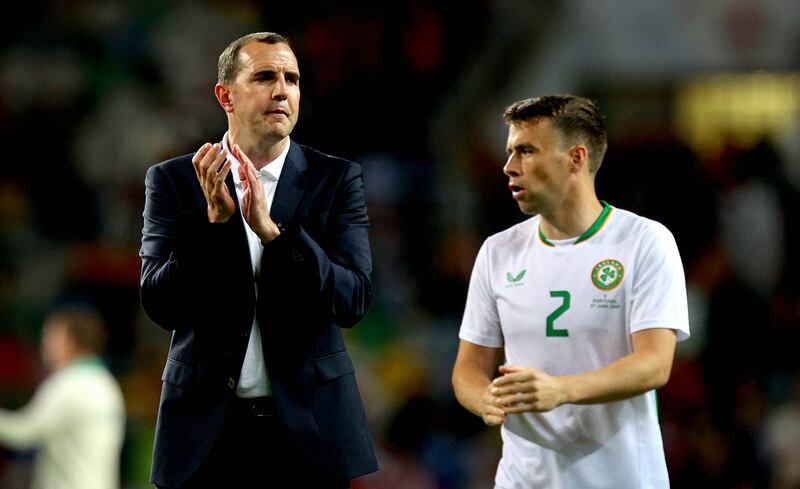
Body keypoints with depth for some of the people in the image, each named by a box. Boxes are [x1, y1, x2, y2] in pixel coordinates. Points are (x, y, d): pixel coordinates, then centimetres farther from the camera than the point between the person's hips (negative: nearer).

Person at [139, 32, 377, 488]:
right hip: (207, 426, 0)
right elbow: (162, 306, -6)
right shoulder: (172, 180, 1)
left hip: (308, 427, 0)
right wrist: (215, 220, -19)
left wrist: (272, 231, -21)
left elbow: (353, 302, -9)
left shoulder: (337, 179, 1)